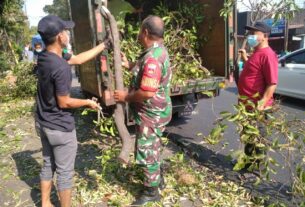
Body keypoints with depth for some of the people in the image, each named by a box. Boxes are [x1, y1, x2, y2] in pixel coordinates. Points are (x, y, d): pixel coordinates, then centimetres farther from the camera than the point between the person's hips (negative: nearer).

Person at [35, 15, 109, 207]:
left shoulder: (45, 56, 0)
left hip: (43, 123, 9)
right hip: (60, 128, -9)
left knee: (48, 165, 23)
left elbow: (79, 58, 9)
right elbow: (64, 103, -22)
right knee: (65, 172, 9)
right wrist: (88, 102, -5)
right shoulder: (61, 67, -28)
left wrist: (104, 45, 13)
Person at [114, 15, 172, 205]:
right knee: (153, 148, 24)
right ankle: (158, 179, 42)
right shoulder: (158, 50, 6)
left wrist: (126, 97, -16)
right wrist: (129, 65, 12)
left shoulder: (152, 57, -27)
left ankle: (151, 191, 21)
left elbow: (146, 92, -31)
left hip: (151, 113, -10)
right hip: (155, 111, 10)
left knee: (147, 151, 4)